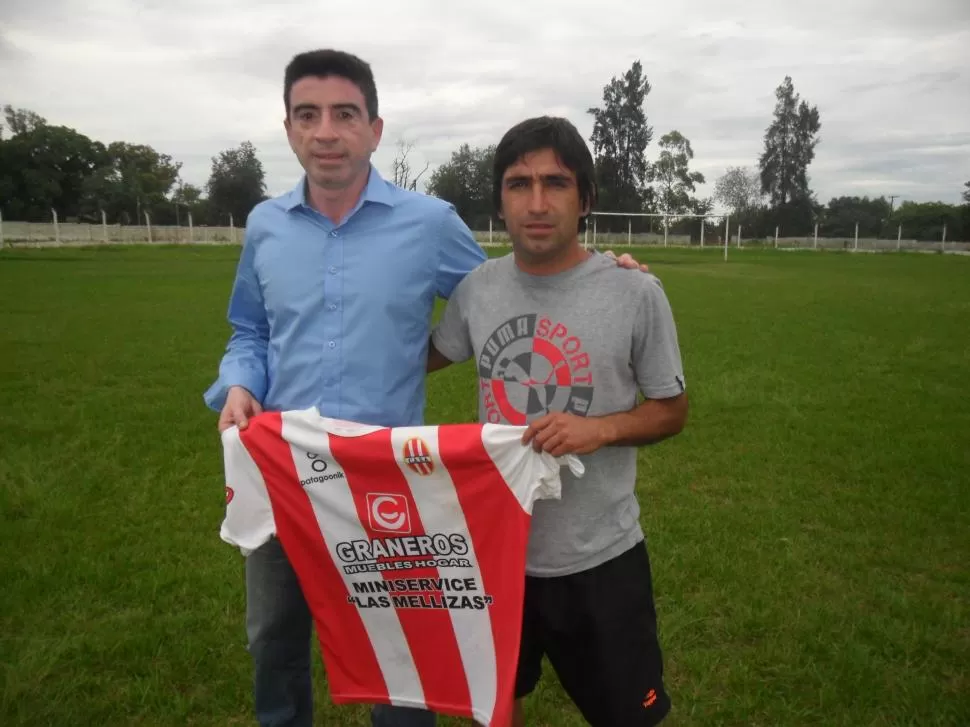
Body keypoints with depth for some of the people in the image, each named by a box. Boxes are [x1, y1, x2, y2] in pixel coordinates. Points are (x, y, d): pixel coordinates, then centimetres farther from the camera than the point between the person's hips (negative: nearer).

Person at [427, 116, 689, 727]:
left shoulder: (636, 293, -14)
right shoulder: (476, 288, -4)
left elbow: (672, 410, -4)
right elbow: (431, 357, 16)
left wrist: (602, 428, -22)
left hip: (598, 556, -3)